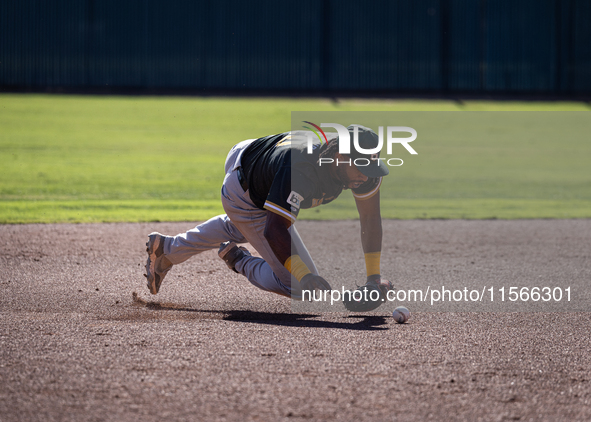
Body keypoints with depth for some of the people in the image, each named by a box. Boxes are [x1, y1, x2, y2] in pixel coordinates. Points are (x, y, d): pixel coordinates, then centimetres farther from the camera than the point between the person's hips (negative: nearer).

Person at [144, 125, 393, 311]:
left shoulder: (362, 168, -27)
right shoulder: (299, 169, -46)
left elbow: (370, 219, -19)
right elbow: (275, 231, -47)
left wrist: (374, 279, -24)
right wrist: (305, 277, -58)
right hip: (244, 198, -7)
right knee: (299, 286, -13)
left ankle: (166, 248, 55)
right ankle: (239, 261, 12)